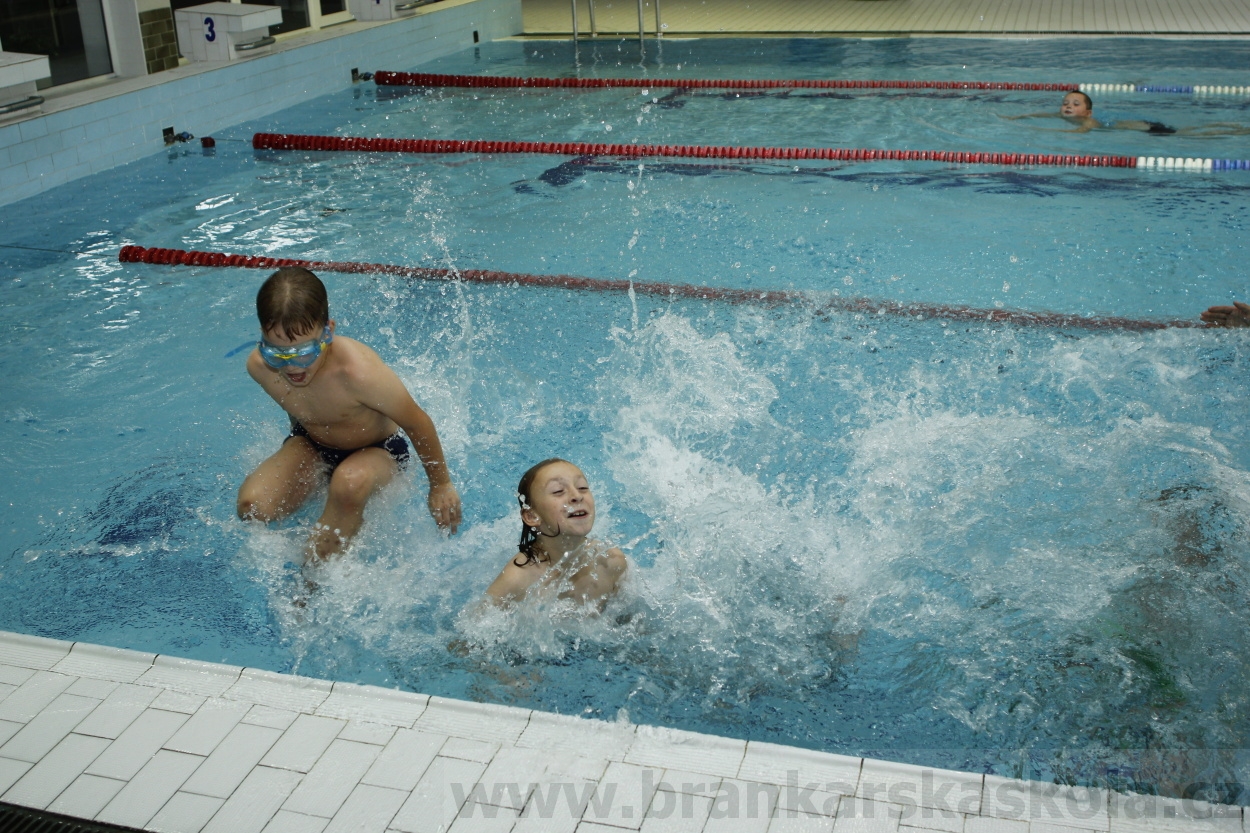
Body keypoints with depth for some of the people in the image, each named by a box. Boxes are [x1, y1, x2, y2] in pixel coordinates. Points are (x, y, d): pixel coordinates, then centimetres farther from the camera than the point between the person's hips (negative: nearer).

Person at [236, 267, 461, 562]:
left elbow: (418, 425, -21)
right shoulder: (259, 366, -22)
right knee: (252, 505, -22)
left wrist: (441, 485, -8)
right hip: (310, 445, 4)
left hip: (377, 451, -4)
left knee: (350, 482, -39)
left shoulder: (357, 371, -38)